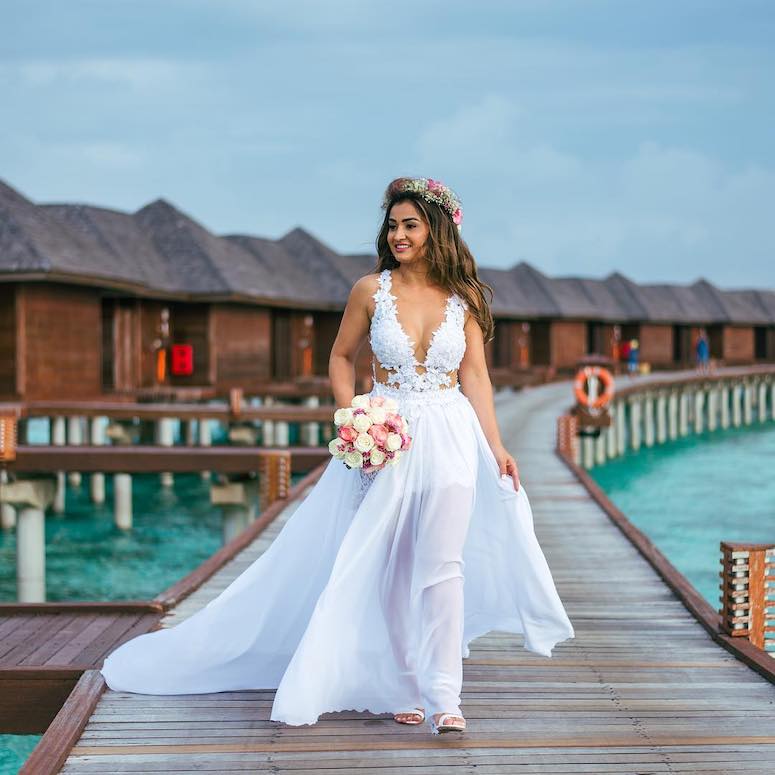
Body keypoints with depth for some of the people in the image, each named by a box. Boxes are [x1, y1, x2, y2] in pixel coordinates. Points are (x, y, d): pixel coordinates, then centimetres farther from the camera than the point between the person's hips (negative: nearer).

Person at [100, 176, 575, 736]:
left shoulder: (464, 297, 2)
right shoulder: (372, 290, -1)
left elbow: (475, 376, 4)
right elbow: (341, 357, 9)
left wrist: (497, 448, -1)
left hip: (450, 439, 0)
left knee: (441, 566, -8)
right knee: (388, 569, 6)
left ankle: (443, 697, -7)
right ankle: (403, 687, 19)